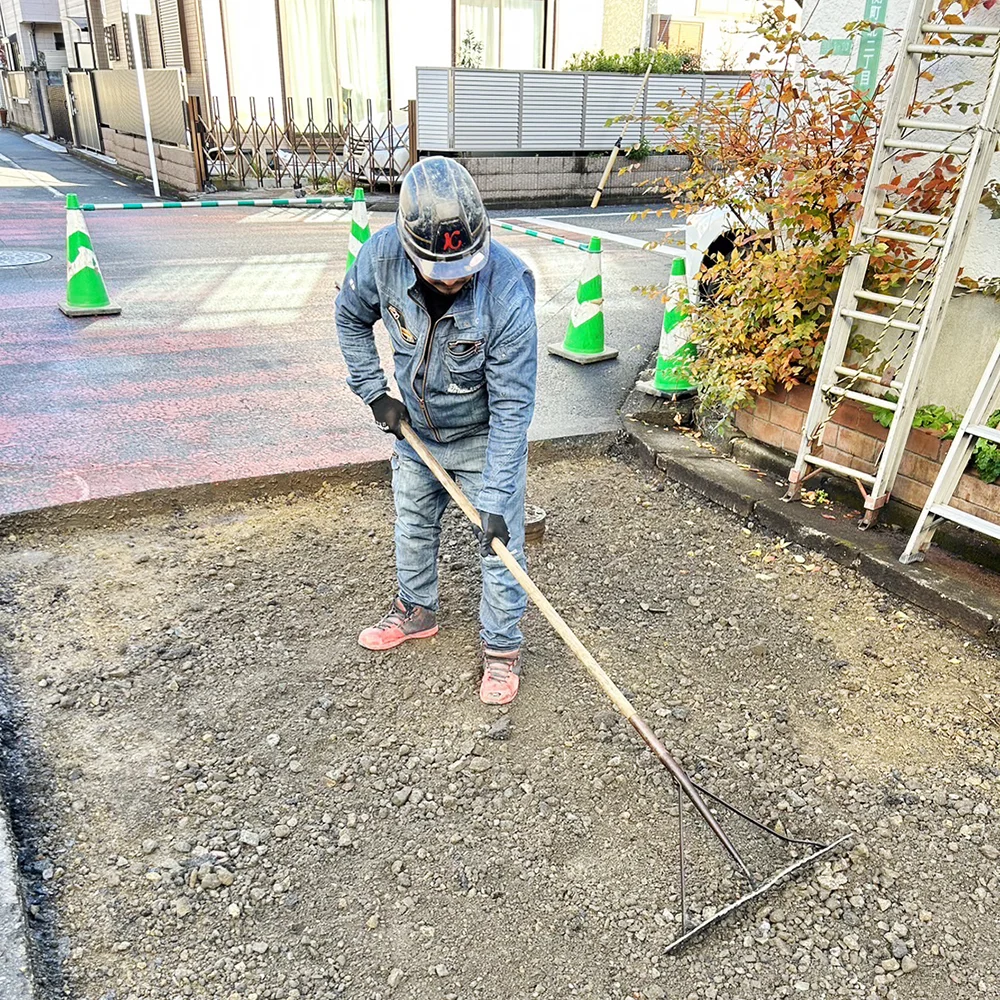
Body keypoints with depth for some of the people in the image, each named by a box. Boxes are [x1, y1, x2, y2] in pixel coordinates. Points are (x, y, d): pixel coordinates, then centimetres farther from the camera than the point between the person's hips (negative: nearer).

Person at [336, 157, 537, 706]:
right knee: (413, 522, 22)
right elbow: (351, 316, -1)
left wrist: (494, 500, -31)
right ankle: (416, 610, 47)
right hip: (415, 425, 4)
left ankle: (501, 646, 25)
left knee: (500, 545, 3)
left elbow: (511, 406, -30)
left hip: (484, 434, -4)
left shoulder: (508, 290, -35)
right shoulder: (382, 254, -24)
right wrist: (374, 392, -7)